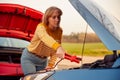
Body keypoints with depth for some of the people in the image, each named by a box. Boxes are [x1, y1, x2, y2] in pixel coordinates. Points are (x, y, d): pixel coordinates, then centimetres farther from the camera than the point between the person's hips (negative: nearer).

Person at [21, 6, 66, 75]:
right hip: (29, 58, -5)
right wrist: (58, 47, -70)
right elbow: (45, 37, -52)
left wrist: (51, 64, -15)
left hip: (43, 60, 6)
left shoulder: (59, 31, -10)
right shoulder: (41, 27, -27)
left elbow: (54, 51, -3)